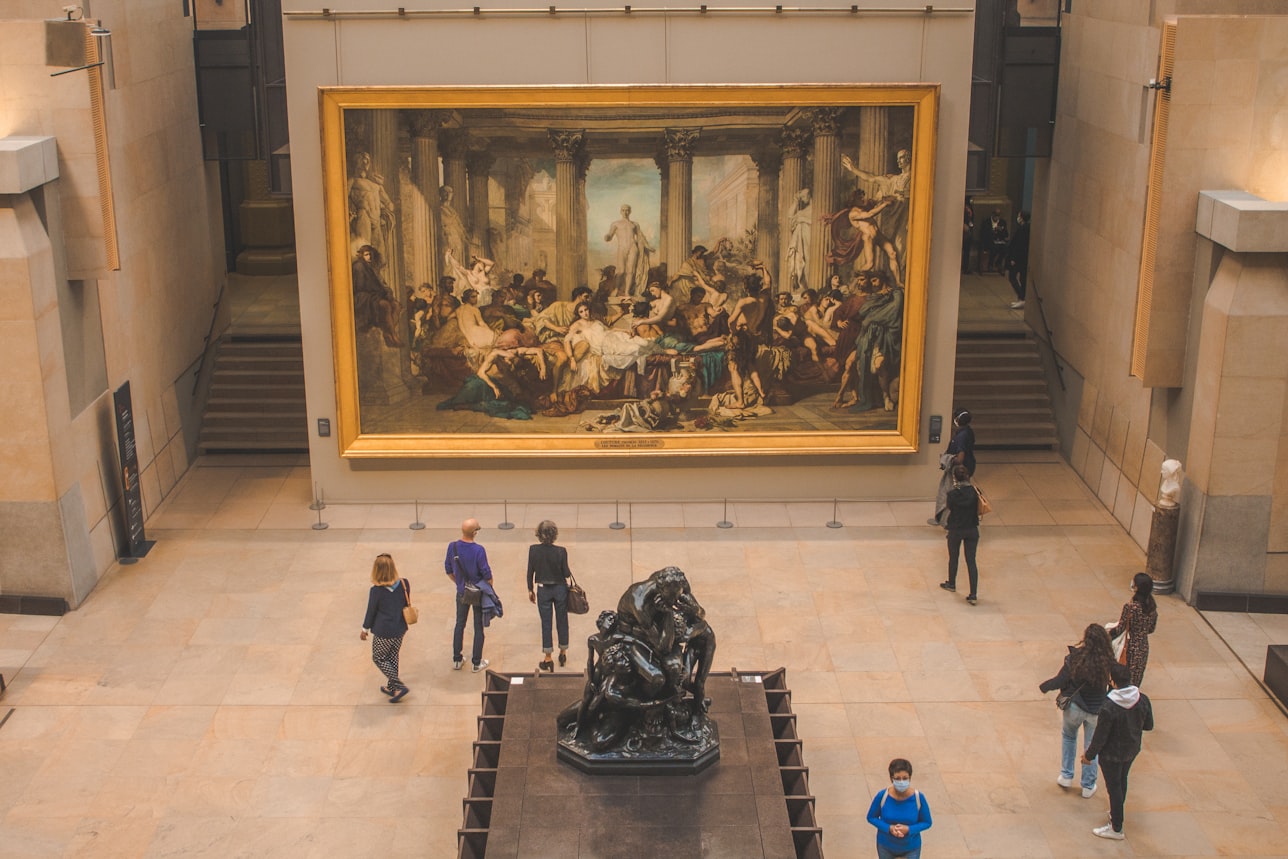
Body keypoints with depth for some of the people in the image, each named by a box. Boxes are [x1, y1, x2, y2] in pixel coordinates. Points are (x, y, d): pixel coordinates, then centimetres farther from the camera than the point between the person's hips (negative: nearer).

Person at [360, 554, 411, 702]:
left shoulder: (376, 591, -23)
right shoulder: (404, 584, -10)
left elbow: (371, 612, -11)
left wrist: (365, 629, 5)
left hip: (383, 633, -5)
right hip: (400, 630, 5)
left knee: (379, 659, 14)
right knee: (392, 658, 23)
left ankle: (400, 687, 4)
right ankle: (390, 687, 36)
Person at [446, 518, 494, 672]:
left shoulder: (452, 546, -11)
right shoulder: (478, 550, -24)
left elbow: (448, 570, 1)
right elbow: (486, 574, -17)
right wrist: (490, 589, 1)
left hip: (462, 592, 4)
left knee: (459, 625, 19)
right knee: (478, 627, 10)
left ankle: (457, 660, 26)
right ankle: (477, 662, 18)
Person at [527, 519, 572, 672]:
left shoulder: (533, 550, -13)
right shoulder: (561, 551, -18)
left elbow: (530, 572, -5)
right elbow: (566, 574, -12)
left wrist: (530, 590, 8)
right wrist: (569, 573, 11)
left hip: (543, 590, 1)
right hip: (560, 589, -1)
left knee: (546, 624, 9)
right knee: (562, 621, 17)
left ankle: (548, 659, 13)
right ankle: (563, 654, 31)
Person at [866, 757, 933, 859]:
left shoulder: (918, 797, -23)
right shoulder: (882, 796, -23)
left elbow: (926, 822, -9)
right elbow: (871, 817, -8)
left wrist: (909, 829, -26)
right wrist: (888, 828, -24)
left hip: (911, 846, -1)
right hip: (886, 845, 1)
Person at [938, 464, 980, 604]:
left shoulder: (952, 494, -16)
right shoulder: (974, 492, -9)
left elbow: (950, 511, -5)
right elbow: (977, 510, 1)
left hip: (955, 530, -2)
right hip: (972, 530, 2)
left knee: (953, 558, 21)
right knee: (971, 561, 5)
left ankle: (951, 584, 41)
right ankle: (973, 594, -1)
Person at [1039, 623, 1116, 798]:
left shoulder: (1075, 658, -22)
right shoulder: (1108, 661, -19)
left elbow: (1059, 681, -15)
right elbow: (1111, 684, -7)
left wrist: (1044, 686, 3)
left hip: (1075, 706, -1)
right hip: (1096, 710, 1)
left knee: (1068, 736, 27)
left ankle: (1066, 776, 30)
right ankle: (1088, 786, 26)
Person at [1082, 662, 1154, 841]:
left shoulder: (1109, 707, -33)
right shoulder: (1143, 700, -16)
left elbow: (1100, 736, -22)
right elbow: (1148, 726, -1)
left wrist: (1089, 755, -7)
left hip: (1112, 754, -6)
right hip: (1132, 750, 6)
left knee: (1113, 787, 10)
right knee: (1122, 780, 28)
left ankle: (1116, 828, 22)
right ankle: (1116, 812, 50)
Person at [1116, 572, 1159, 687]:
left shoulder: (1130, 607, -24)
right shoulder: (1152, 607, -4)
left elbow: (1120, 630, -18)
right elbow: (1151, 629, 8)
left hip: (1130, 648, -6)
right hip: (1144, 647, 6)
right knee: (1136, 680, 20)